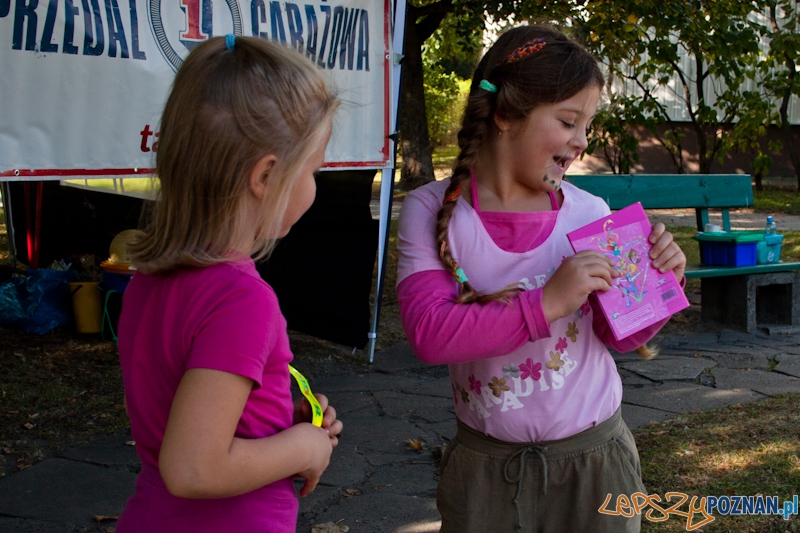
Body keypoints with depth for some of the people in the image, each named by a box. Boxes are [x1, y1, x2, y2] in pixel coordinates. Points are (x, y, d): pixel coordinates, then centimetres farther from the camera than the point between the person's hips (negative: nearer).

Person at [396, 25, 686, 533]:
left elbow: (619, 337, 3)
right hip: (486, 466, -1)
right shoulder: (432, 211, -11)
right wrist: (547, 303, -30)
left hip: (595, 457, 2)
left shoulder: (589, 213, -6)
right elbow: (430, 334, -23)